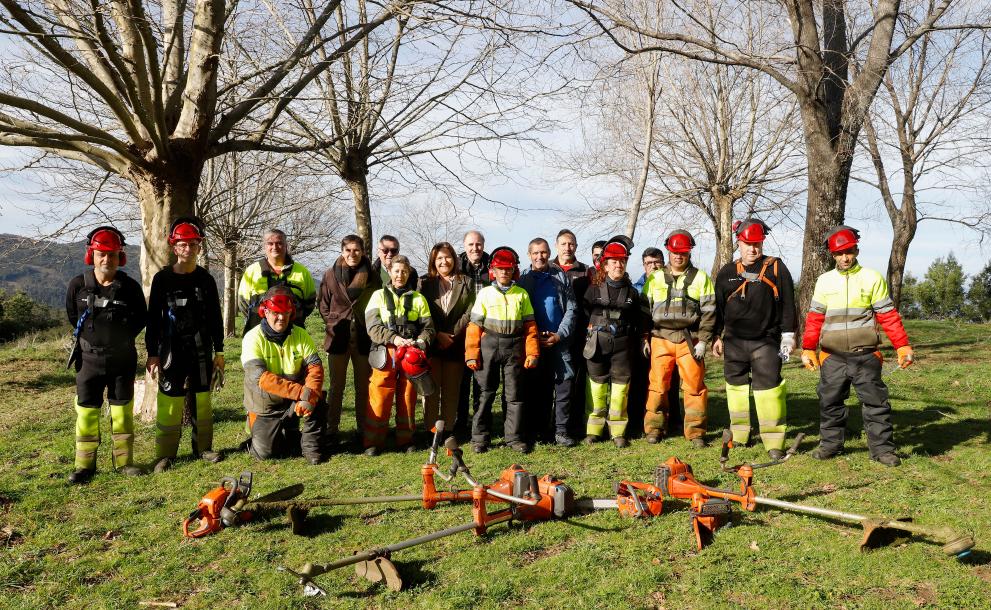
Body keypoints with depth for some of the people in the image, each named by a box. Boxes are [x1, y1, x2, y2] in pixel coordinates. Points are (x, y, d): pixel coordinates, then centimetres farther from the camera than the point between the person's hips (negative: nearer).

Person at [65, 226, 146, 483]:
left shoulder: (130, 287, -8)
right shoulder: (77, 285, -6)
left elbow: (141, 318, 6)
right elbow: (73, 316, 11)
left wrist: (122, 338, 4)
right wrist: (92, 337, 11)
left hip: (122, 360, 0)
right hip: (89, 358, 0)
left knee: (123, 410, 8)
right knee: (87, 411, 5)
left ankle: (124, 460, 19)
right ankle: (85, 464, 16)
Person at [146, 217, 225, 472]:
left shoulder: (206, 279, 6)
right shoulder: (162, 278, -1)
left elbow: (215, 317, 10)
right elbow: (153, 318, 1)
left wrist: (219, 351, 7)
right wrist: (152, 353, -4)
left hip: (201, 350, 2)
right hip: (172, 350, -2)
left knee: (202, 400, 7)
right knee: (170, 403, -3)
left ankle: (203, 447, 20)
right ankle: (165, 454, 6)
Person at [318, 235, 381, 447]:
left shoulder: (372, 276, 2)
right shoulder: (330, 275, 3)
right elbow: (323, 305, 9)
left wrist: (371, 329, 1)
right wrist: (333, 325, 1)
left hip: (363, 339, 0)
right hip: (338, 338, 0)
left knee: (363, 386, 7)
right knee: (336, 386, 6)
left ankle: (363, 429, 16)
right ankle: (331, 430, 12)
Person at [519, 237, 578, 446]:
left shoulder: (561, 277, 8)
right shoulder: (523, 280, 8)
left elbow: (571, 308, 4)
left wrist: (560, 335, -6)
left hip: (559, 340, 0)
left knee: (565, 382, -6)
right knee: (537, 386, 3)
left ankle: (561, 431, 2)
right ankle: (538, 431, 12)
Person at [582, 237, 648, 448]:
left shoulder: (631, 291, 7)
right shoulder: (594, 289, 2)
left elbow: (640, 319, 13)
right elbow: (584, 314, 4)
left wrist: (634, 340, 7)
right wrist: (588, 339, 1)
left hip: (622, 344, 1)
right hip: (598, 343, -1)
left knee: (620, 384, 2)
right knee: (597, 383, 4)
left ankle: (618, 431, 11)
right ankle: (594, 428, 13)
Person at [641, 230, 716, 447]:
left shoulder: (701, 278, 6)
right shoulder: (655, 278, 10)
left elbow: (708, 311, 2)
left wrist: (703, 341, -5)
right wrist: (645, 339, 6)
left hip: (690, 340, -1)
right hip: (660, 338, 1)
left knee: (694, 386, -1)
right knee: (657, 386, 2)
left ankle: (695, 431, 9)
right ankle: (654, 428, 13)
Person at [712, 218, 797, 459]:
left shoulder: (776, 268, 0)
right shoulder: (727, 272, 9)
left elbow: (788, 304, 0)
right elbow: (718, 307, 14)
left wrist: (788, 335, -4)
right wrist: (717, 336, 12)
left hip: (766, 341, -3)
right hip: (734, 341, 4)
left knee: (769, 386, -7)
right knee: (736, 385, 10)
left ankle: (774, 441, -3)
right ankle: (739, 434, 23)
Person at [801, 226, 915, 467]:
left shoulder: (872, 278, 2)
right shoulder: (824, 281, 8)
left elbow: (888, 315, 1)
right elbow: (814, 318, 8)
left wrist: (903, 346, -4)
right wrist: (808, 349, 3)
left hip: (865, 355, -2)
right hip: (832, 356, 2)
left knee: (876, 401, 0)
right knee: (830, 401, 6)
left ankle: (882, 448, 9)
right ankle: (830, 443, 18)